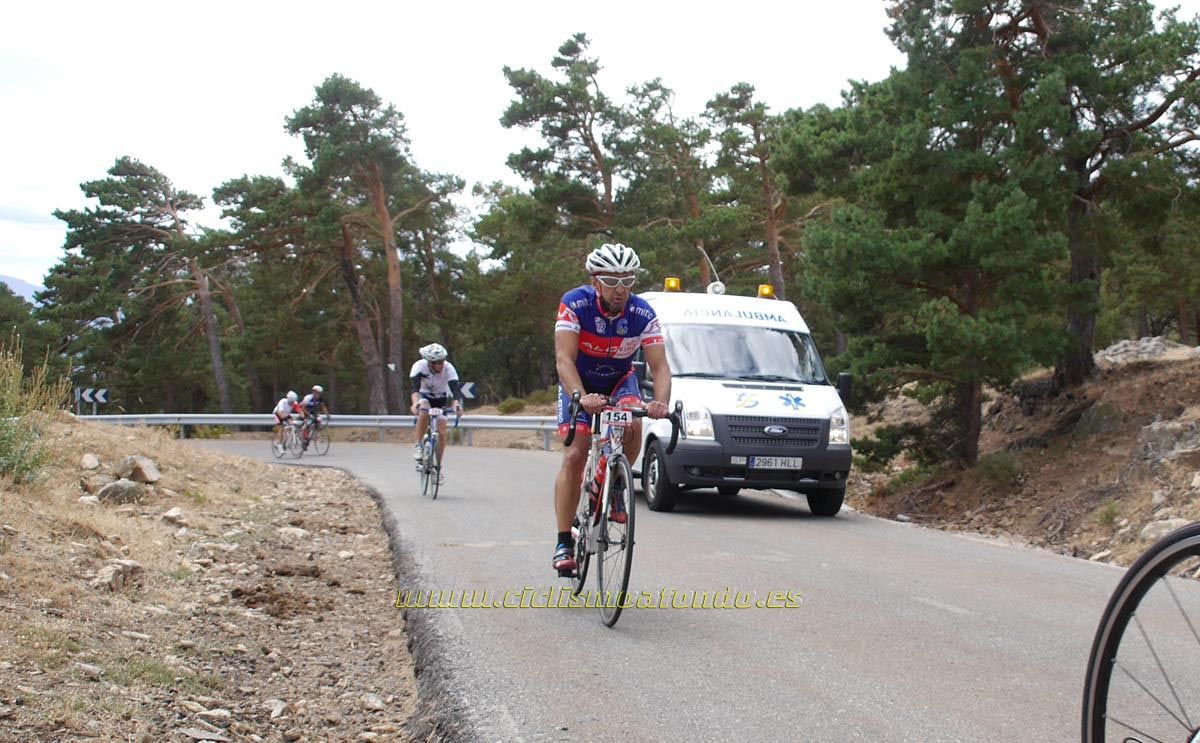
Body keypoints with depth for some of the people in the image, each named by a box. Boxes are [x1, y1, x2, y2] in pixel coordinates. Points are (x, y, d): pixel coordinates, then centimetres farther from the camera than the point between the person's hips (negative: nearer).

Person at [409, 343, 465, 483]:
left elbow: (455, 388, -38)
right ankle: (418, 445, -20)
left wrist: (457, 404, -58)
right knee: (424, 410, -36)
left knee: (441, 431, -12)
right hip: (424, 396, -1)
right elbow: (415, 387, -41)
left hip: (441, 400, 1)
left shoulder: (448, 368, -28)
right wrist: (415, 403, -61)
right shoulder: (419, 366, -30)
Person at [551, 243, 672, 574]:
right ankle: (564, 542, -6)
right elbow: (564, 360, -35)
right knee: (575, 456, -13)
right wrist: (583, 398, -52)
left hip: (620, 380, 2)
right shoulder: (574, 304, -28)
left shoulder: (643, 314, -23)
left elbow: (660, 366, -25)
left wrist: (661, 402, -46)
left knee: (633, 425, -29)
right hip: (579, 383, -1)